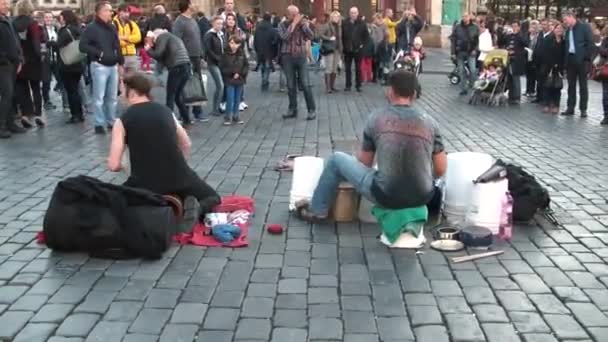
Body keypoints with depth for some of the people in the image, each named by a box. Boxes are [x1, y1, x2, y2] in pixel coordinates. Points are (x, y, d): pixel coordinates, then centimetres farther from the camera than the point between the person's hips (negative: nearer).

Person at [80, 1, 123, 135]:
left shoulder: (112, 28, 13)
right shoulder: (91, 28, -7)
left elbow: (117, 46, 18)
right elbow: (83, 46, -12)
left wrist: (121, 62, 12)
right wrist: (99, 53, -15)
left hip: (113, 66, 6)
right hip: (99, 66, -6)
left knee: (113, 96, 10)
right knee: (99, 97, -3)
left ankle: (111, 121, 21)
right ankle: (99, 124, 3)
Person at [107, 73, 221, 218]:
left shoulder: (122, 121, -1)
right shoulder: (166, 111, 9)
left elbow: (114, 166, -5)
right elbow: (186, 145, 21)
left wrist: (116, 164, 19)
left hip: (146, 184, -3)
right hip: (179, 176, 3)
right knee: (212, 198, 27)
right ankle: (196, 209, -9)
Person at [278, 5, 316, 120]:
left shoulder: (303, 23, 5)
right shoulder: (283, 25, 1)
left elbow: (311, 36, -8)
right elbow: (285, 37, -17)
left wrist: (303, 24, -14)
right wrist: (293, 24, -15)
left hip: (301, 56, 0)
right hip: (287, 57, 0)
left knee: (306, 84, -4)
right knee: (291, 86, 5)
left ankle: (312, 110, 0)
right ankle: (292, 110, 15)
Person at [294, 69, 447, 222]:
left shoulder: (377, 117, -3)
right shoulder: (429, 122, 0)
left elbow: (364, 163, 6)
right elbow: (440, 170, 1)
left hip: (386, 196, -2)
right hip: (423, 197, 3)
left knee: (337, 159, 20)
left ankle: (317, 210, 32)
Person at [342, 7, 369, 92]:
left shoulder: (362, 23, -2)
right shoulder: (344, 23, -1)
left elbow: (366, 35, 3)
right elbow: (342, 35, 4)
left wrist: (362, 44, -3)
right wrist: (343, 45, -1)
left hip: (357, 49, -1)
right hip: (347, 49, 1)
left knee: (358, 68, 6)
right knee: (348, 68, 7)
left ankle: (358, 85, 13)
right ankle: (348, 85, 14)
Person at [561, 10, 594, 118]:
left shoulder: (584, 26, -6)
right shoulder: (568, 30, 13)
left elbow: (590, 43, -9)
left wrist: (587, 58, -14)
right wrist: (565, 60, 5)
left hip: (581, 60, -6)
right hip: (570, 59, 6)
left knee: (583, 85, 1)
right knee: (571, 85, 8)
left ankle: (583, 109, 5)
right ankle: (570, 108, 14)